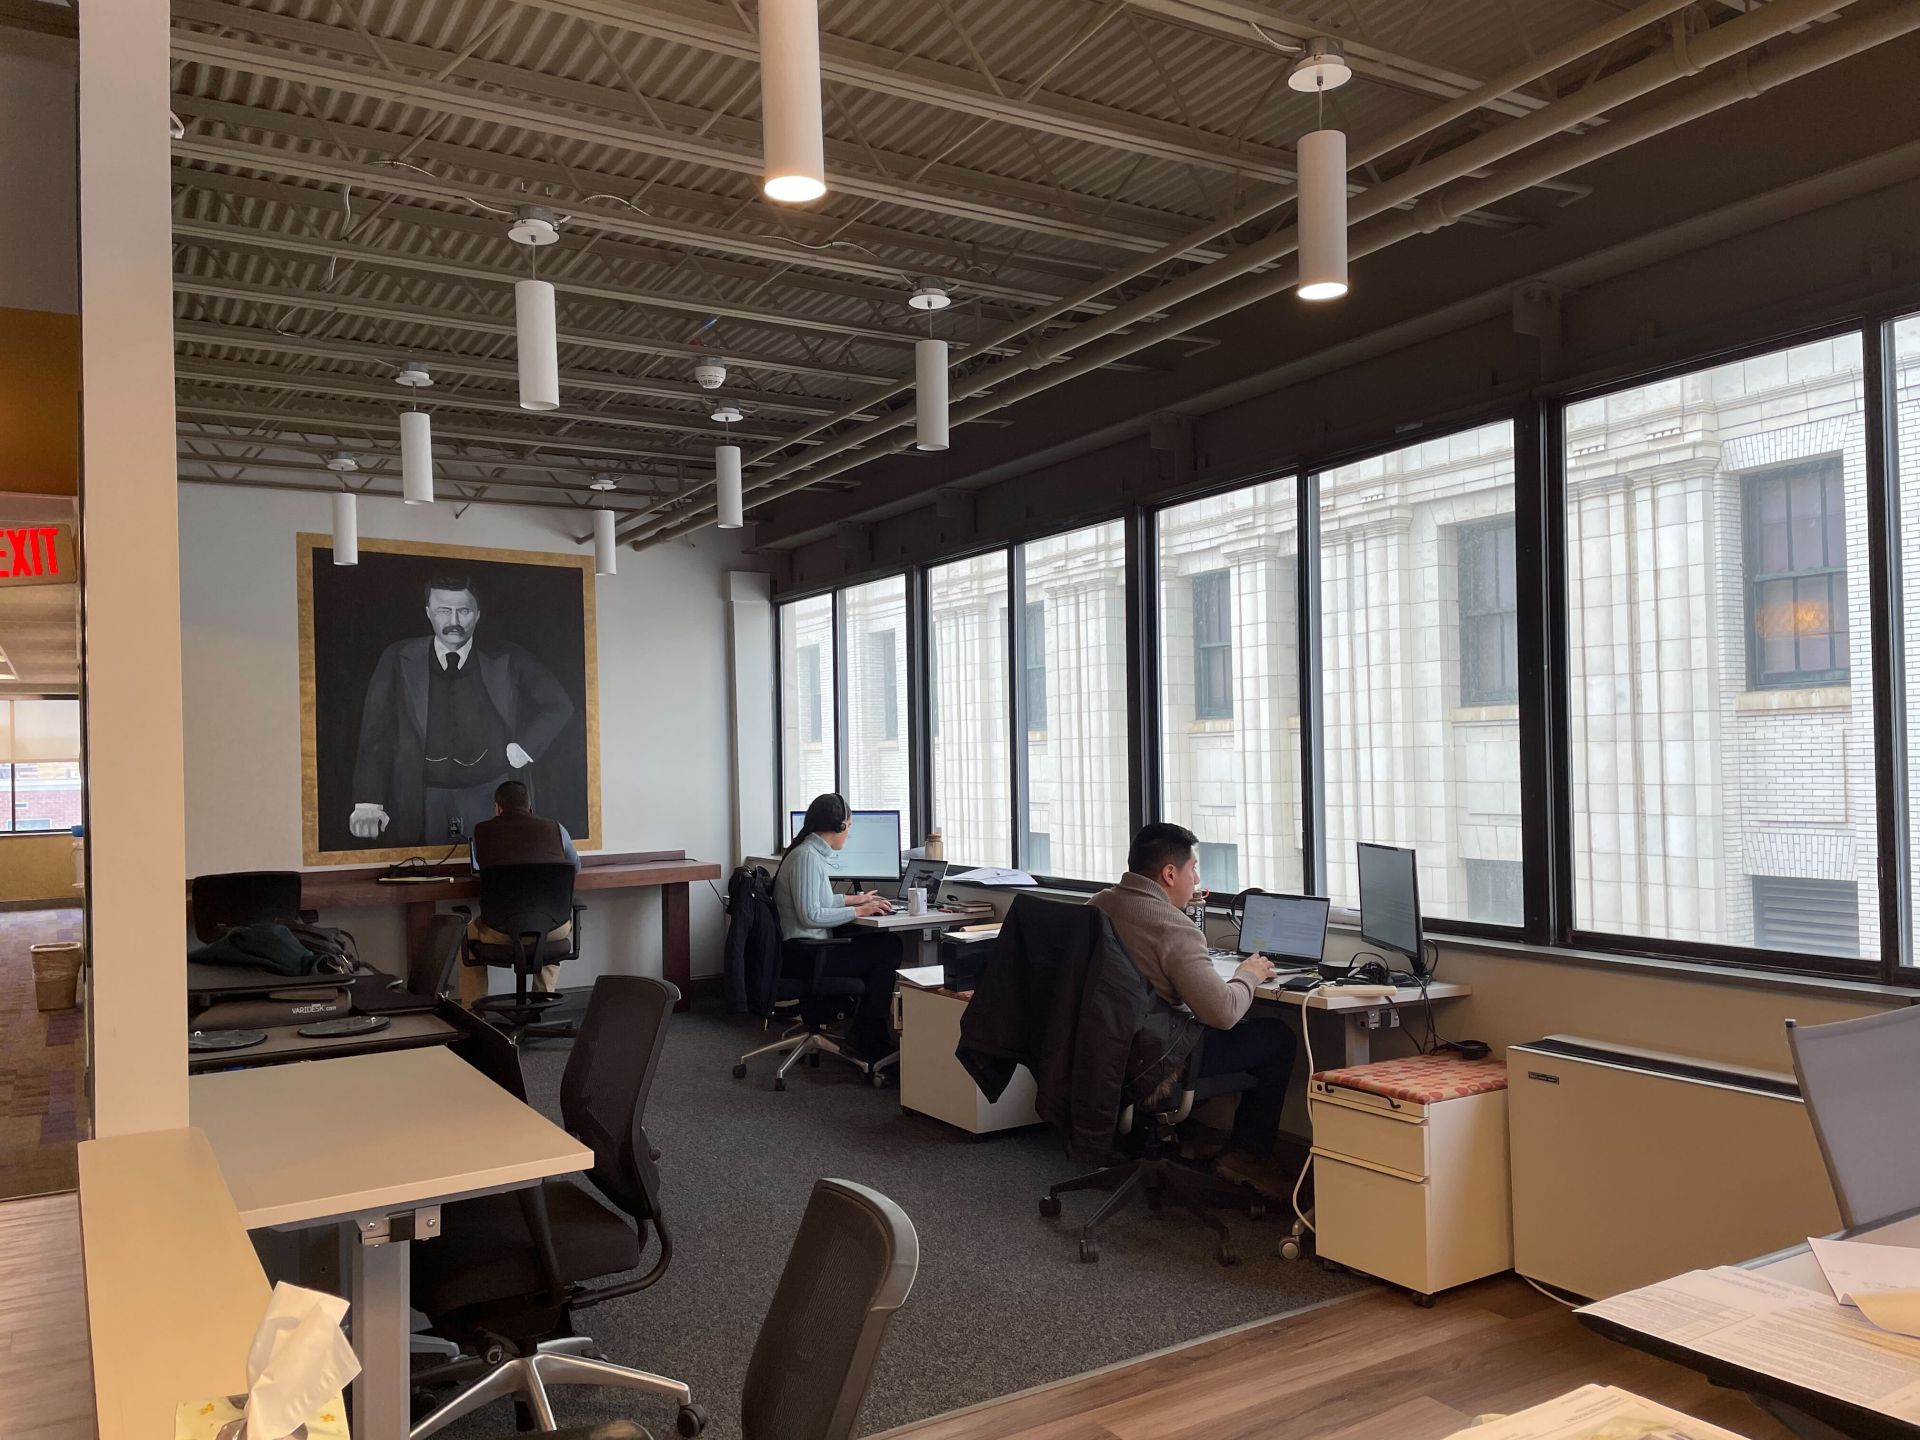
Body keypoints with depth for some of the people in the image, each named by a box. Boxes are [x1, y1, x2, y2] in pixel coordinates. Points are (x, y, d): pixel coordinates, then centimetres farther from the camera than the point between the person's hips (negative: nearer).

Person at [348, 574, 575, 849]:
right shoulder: (398, 660, 5)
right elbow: (376, 733, 0)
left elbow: (558, 705, 9)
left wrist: (522, 749, -4)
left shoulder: (507, 661, 6)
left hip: (490, 801, 0)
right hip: (420, 805, 0)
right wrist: (367, 803, -10)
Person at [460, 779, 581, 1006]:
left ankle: (472, 1011, 35)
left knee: (471, 933, 34)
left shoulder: (482, 831, 4)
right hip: (552, 929, 1)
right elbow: (575, 868, 24)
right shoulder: (555, 828, 6)